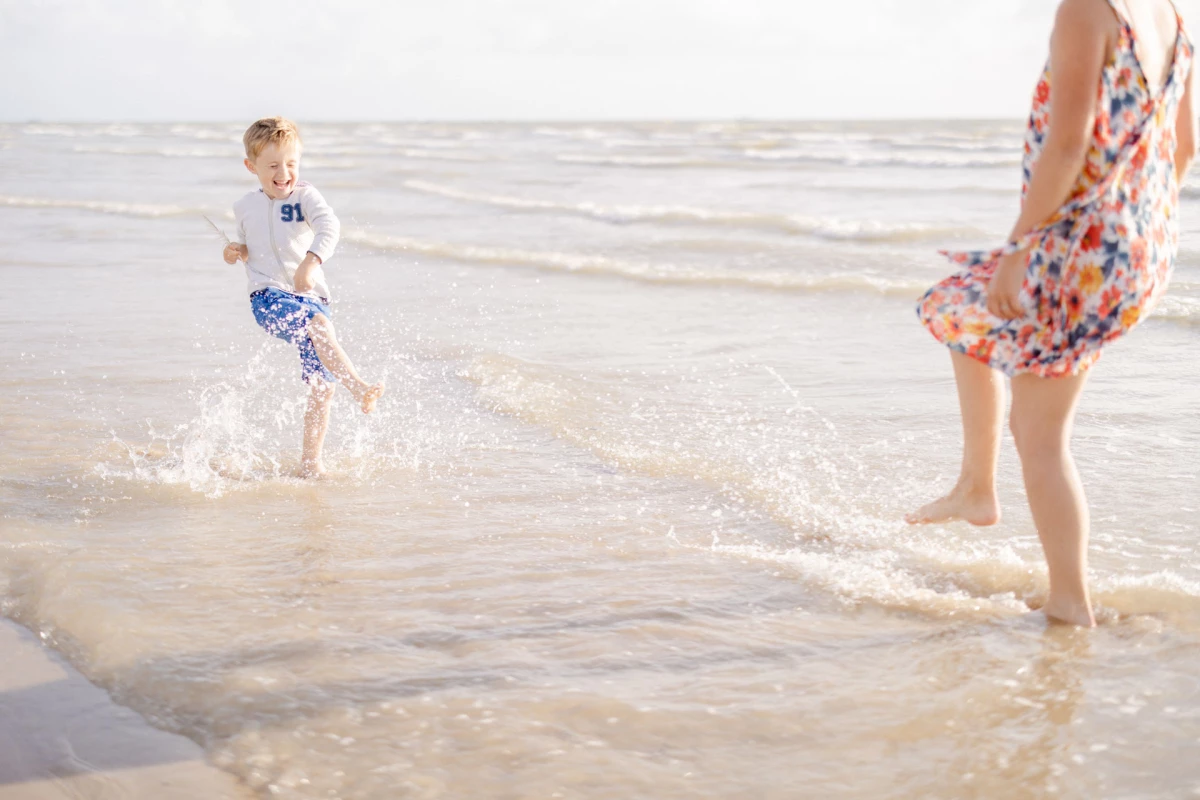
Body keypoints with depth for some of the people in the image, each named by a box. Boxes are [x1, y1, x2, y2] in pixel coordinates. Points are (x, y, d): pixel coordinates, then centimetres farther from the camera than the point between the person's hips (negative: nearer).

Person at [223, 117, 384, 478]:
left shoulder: (305, 196, 0)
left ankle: (310, 460, 16)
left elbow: (329, 226, -20)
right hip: (268, 296, -1)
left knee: (322, 386, 1)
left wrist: (312, 261, -37)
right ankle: (359, 388, -47)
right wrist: (236, 251, 4)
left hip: (311, 296, 1)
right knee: (318, 323, -35)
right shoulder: (245, 207, 12)